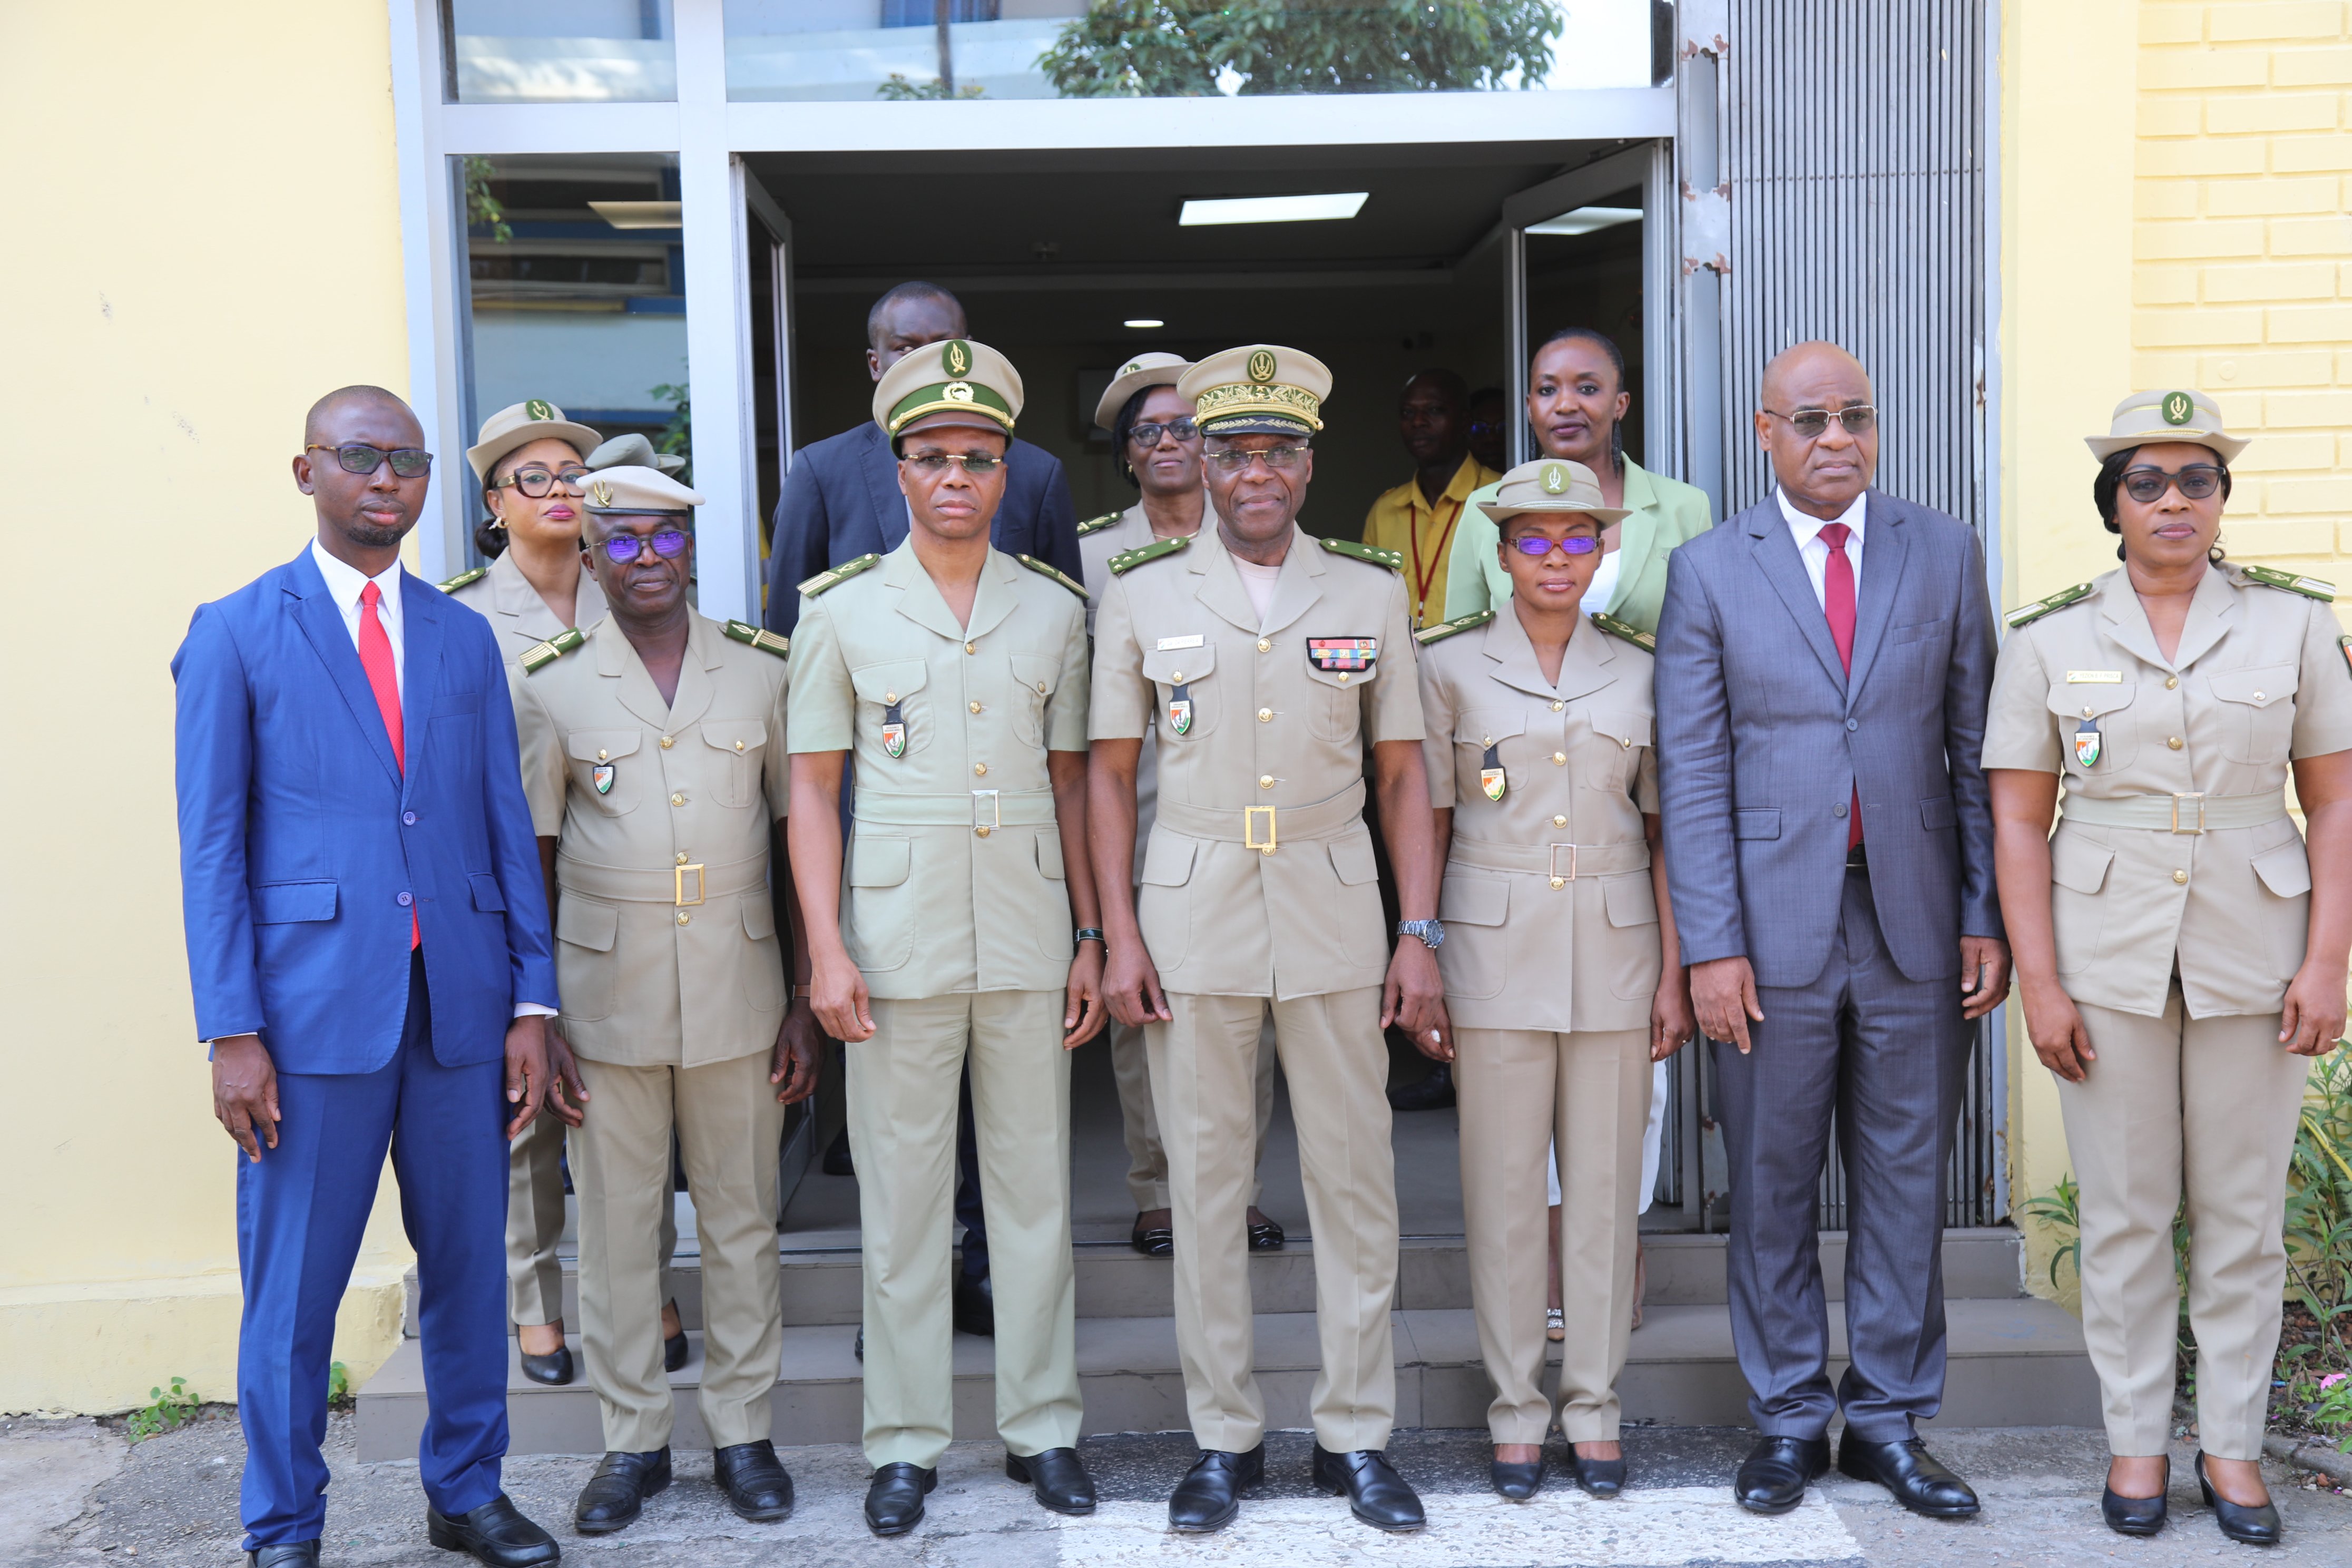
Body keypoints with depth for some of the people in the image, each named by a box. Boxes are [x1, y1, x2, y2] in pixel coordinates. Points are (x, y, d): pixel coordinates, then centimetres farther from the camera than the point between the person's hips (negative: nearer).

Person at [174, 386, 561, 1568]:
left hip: (460, 1007, 4)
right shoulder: (237, 633, 2)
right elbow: (212, 846, -1)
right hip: (314, 1012, -3)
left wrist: (531, 1002, 3)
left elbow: (508, 828, 10)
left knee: (469, 1266, 11)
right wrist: (232, 1032, -8)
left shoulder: (465, 639, 12)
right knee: (292, 1289, 4)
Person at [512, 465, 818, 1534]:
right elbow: (530, 863, 3)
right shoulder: (550, 684, 0)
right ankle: (633, 1439, 23)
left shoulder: (765, 671, 2)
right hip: (605, 998, 0)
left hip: (738, 991, 1)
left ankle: (742, 1430, 23)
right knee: (615, 1227, 8)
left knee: (741, 1218, 9)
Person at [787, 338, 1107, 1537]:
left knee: (1035, 1187, 8)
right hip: (897, 938, -2)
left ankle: (1041, 1425, 21)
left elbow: (1072, 781, 10)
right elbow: (812, 787, 1)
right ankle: (905, 1440, 17)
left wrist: (1090, 937, 5)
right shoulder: (842, 609, 2)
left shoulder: (1055, 609, 7)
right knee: (901, 1196, 5)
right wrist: (825, 948, -6)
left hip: (1029, 934, 2)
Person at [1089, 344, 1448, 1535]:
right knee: (1205, 1180, 6)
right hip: (1192, 912, 0)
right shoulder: (1140, 595, 4)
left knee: (1354, 1177, 4)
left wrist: (1420, 935, 0)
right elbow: (1109, 773, 6)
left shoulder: (1372, 592, 6)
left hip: (1335, 911, 1)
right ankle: (1223, 1438, 19)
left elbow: (1402, 772, 7)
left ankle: (1356, 1435, 18)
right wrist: (1118, 937, -2)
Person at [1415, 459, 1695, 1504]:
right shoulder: (1450, 664, 1)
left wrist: (1673, 976, 3)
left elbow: (1667, 829, 8)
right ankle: (1516, 1411, 16)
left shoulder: (1640, 670, 6)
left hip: (1615, 948, 2)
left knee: (1604, 1183, 6)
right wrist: (1417, 965, -2)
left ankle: (1594, 1408, 19)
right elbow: (1428, 823, 3)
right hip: (1494, 948, -1)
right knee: (1503, 1187, 3)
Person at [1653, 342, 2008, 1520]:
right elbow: (1692, 771, -3)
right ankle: (1790, 1417, 21)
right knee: (1772, 1188, 7)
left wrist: (1987, 917, 0)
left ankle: (1888, 1420, 22)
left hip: (1914, 921, 2)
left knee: (1904, 1181, 9)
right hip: (1774, 925, -1)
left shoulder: (1946, 554, 7)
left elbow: (1977, 745, 6)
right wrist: (1711, 945, -9)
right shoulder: (1709, 570, 1)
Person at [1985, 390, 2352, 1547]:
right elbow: (2018, 821, -1)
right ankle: (2135, 1440, 21)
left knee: (2243, 1214, 8)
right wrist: (2039, 983, -6)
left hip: (2253, 953, 1)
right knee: (2123, 1214, 7)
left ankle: (2232, 1444, 22)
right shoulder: (2048, 639, 0)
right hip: (2108, 952, 0)